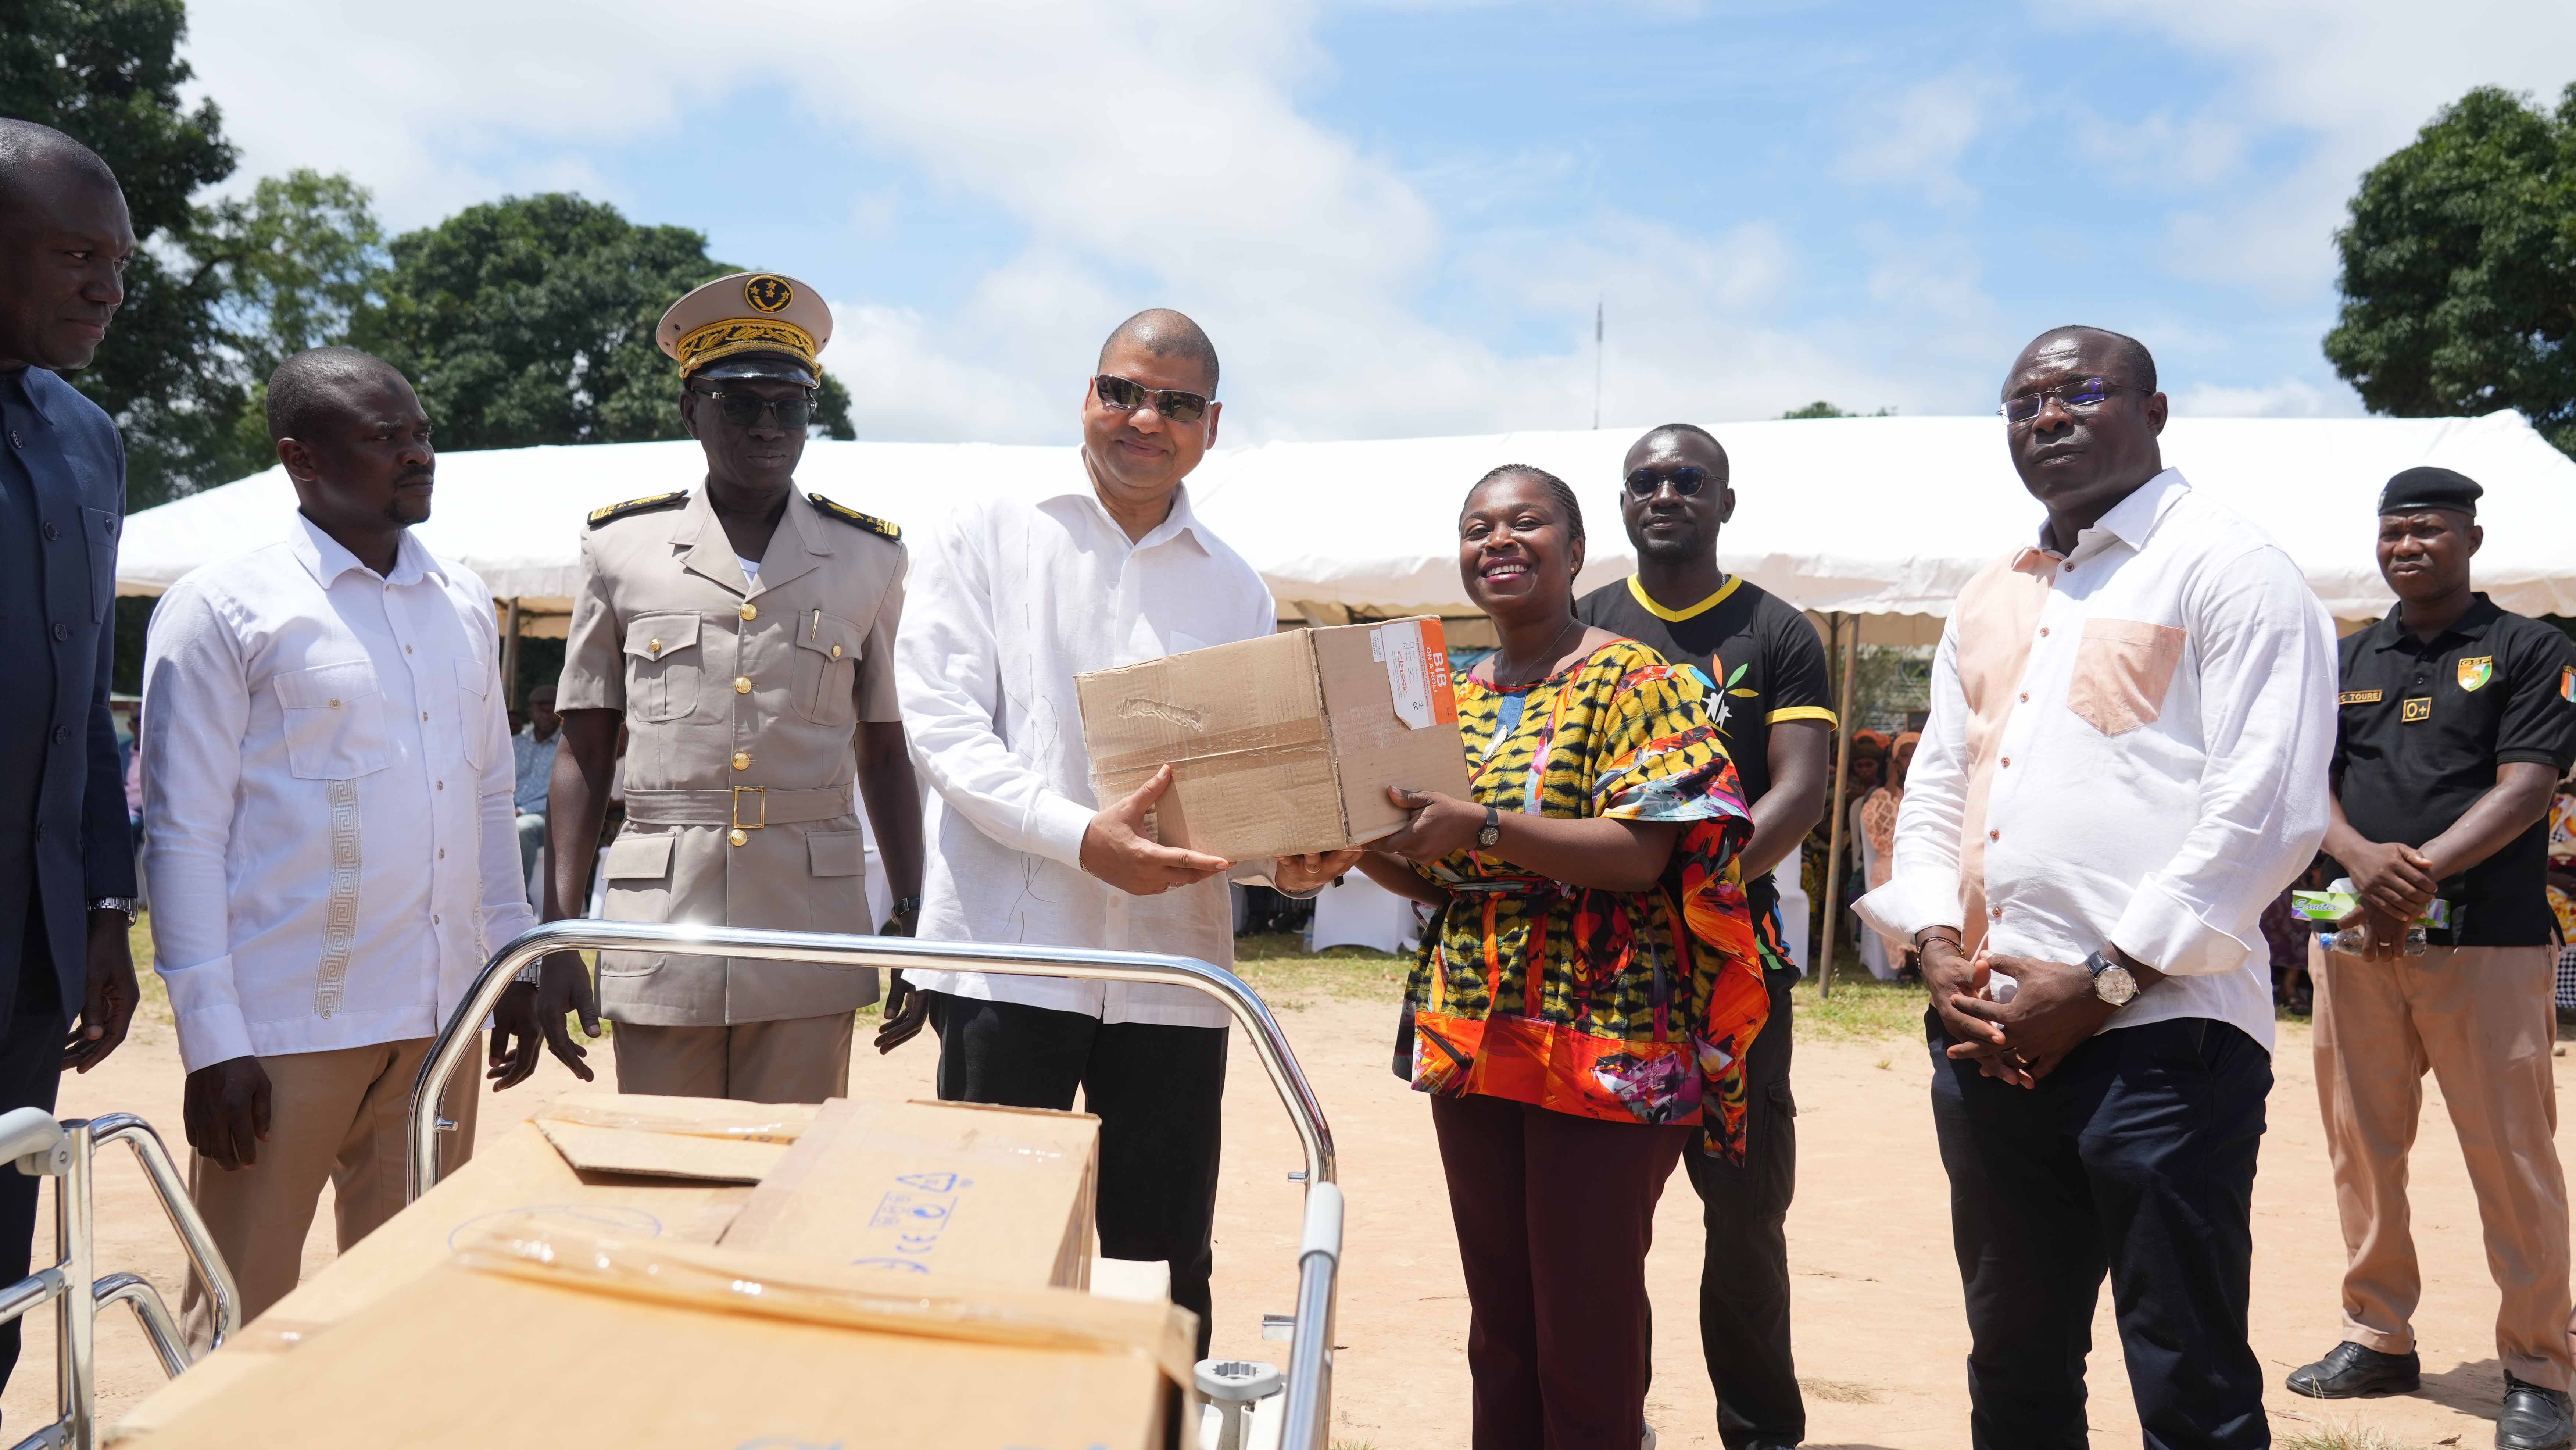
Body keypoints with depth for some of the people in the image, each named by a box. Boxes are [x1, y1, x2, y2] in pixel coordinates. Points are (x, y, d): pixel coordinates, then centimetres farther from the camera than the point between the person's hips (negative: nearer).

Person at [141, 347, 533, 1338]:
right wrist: (213, 1039, -12)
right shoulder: (221, 609, -5)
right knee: (245, 1328, 1)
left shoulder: (465, 606, 12)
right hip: (285, 1033, -5)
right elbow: (183, 835, -7)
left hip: (442, 1026, 5)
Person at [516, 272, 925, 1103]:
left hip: (811, 946, 0)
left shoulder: (868, 559, 8)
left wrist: (913, 918, 5)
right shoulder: (623, 550, 7)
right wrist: (557, 940, 1)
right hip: (661, 942, 0)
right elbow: (584, 756, 7)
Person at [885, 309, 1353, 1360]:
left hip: (1172, 966, 3)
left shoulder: (1235, 587, 15)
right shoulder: (989, 534, 5)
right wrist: (1081, 837, -20)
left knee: (1167, 1270, 8)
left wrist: (1291, 861, -10)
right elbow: (942, 723, -5)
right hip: (1008, 949, -3)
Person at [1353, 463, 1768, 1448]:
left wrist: (1482, 826, -26)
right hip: (1471, 1040, 7)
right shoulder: (1459, 700, 14)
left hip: (1603, 1056, -6)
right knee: (1498, 1327, 15)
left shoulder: (1635, 682, -7)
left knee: (1585, 1338, 1)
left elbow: (1642, 853, -18)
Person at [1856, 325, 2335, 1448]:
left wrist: (2101, 984, -14)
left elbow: (2268, 812, -12)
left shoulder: (2228, 569, -3)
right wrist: (1940, 951, 1)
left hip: (2158, 1036, -6)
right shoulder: (1990, 600, 19)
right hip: (1989, 1039, 7)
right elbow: (1934, 793, 19)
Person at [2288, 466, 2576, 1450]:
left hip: (2489, 943, -4)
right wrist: (2362, 857, -13)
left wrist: (2423, 874, -19)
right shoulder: (2345, 663, 16)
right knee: (2361, 1147, 9)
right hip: (2354, 942, 4)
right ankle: (2378, 1339, 21)